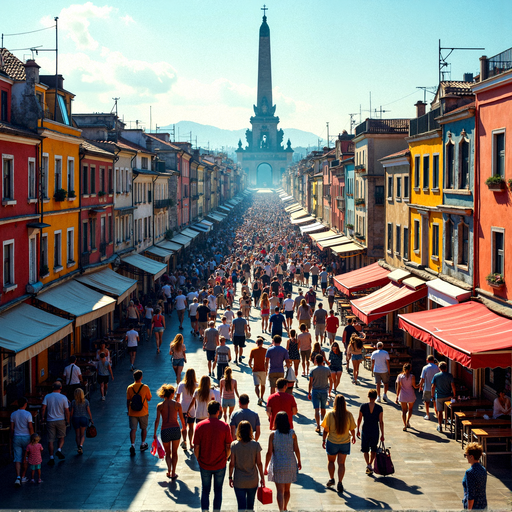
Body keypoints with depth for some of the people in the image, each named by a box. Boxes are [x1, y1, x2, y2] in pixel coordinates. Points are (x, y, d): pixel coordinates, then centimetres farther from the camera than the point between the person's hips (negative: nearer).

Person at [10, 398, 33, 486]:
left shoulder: (13, 414, 1)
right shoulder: (28, 414, -10)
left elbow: (12, 428, 4)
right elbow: (30, 427, -12)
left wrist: (12, 439, 13)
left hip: (16, 437, 2)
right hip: (26, 437, -2)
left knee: (17, 459, 0)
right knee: (26, 458, 13)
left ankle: (18, 477, -17)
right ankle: (23, 477, 20)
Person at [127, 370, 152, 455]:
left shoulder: (129, 388, -5)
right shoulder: (145, 387, -10)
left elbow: (128, 401, 2)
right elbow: (149, 399, 1)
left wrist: (128, 411, 13)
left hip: (132, 412, 1)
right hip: (143, 413, -1)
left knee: (133, 429, 1)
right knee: (144, 428, 17)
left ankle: (132, 445, -14)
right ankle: (143, 445, 29)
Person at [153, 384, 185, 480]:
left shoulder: (160, 406, -2)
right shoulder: (177, 404, -1)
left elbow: (157, 420, -5)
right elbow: (182, 418, 7)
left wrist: (155, 433, 3)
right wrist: (184, 428, 25)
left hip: (165, 430, 0)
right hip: (175, 429, 0)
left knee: (168, 453, 18)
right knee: (174, 453, 15)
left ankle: (169, 471, 1)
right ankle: (173, 473, 13)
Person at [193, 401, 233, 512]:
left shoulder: (200, 426, -10)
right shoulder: (224, 426, -11)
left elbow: (196, 448, -7)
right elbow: (228, 447, -7)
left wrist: (198, 460, 10)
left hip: (204, 465, 1)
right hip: (220, 465, 0)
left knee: (205, 491, 14)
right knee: (218, 491, 14)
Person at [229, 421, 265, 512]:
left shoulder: (234, 445, -11)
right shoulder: (256, 444, -10)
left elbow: (232, 463, -7)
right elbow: (259, 463, -6)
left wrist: (230, 477, 5)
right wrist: (262, 477, 5)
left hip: (239, 481, -1)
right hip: (253, 480, 1)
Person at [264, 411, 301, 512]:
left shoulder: (273, 435, -10)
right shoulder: (292, 434, -5)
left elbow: (269, 452, -9)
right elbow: (296, 450, -3)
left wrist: (265, 467, 0)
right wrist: (299, 462, 14)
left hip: (278, 465, -2)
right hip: (290, 464, 2)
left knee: (280, 491, 1)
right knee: (287, 490, 21)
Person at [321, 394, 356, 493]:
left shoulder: (330, 414, -16)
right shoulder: (349, 415, -12)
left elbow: (326, 429, -10)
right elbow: (352, 429, -1)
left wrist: (324, 440, 4)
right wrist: (353, 437, 20)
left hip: (332, 442, -1)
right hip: (345, 443, 1)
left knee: (331, 461, 22)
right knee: (341, 463, 10)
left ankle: (331, 479, 26)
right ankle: (340, 483, 5)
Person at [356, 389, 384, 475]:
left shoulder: (363, 407, -8)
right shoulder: (379, 408, -8)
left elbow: (359, 419, -1)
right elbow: (381, 422, -7)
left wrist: (358, 430, 13)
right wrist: (382, 434, -1)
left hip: (365, 430, 0)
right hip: (375, 431, 0)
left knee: (365, 449, 12)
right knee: (374, 449, 19)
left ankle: (368, 465, -5)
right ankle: (370, 464, 12)